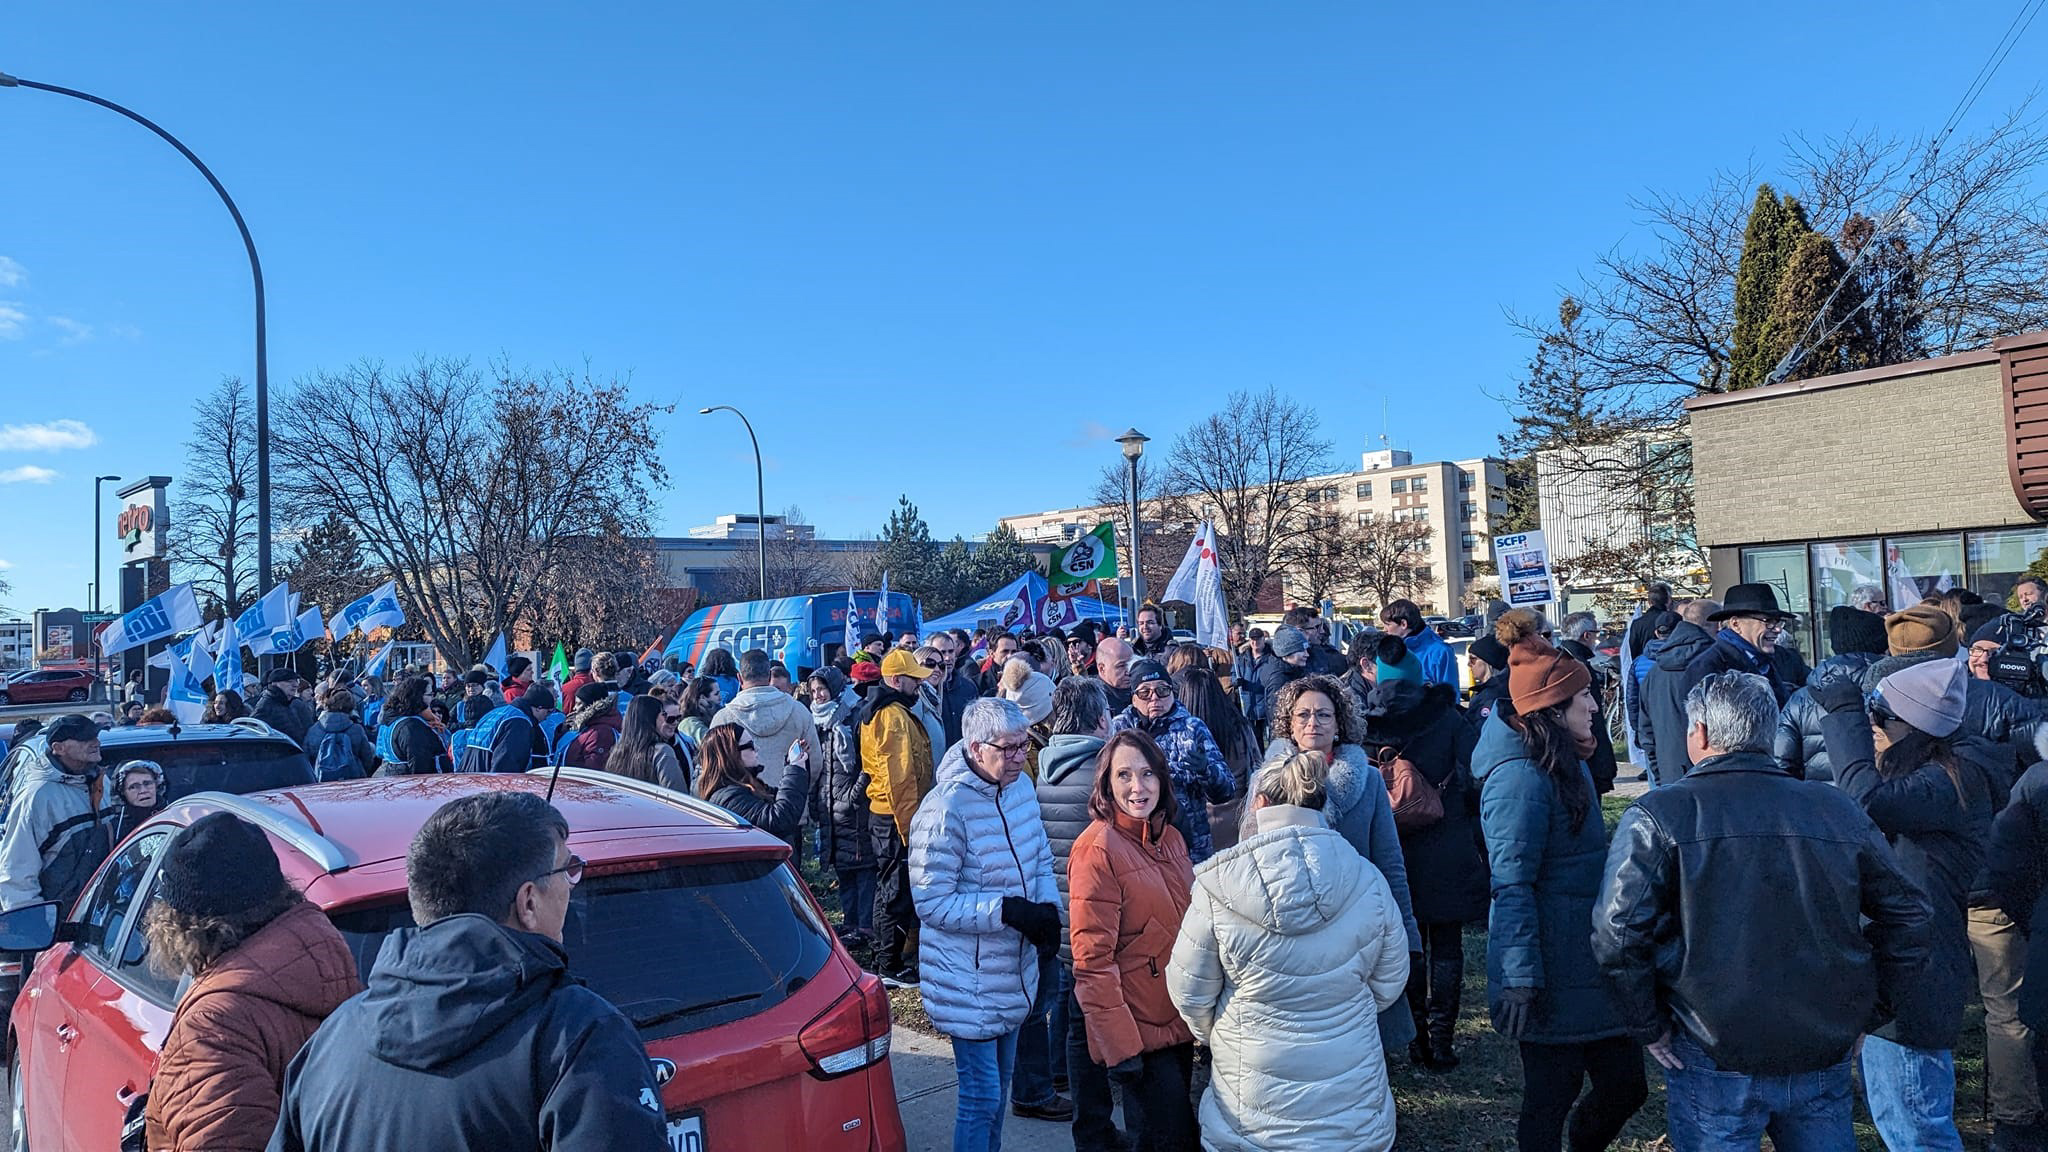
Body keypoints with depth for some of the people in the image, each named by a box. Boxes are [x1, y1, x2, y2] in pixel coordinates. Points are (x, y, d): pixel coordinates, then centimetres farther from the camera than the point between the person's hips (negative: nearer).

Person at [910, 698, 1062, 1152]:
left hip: (1014, 972, 8)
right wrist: (1008, 911, -27)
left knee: (999, 1084, 23)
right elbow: (931, 902, -22)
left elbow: (1040, 859, 11)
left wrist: (1048, 910, -8)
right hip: (969, 983, -7)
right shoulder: (947, 808, -25)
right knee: (982, 1096, 1)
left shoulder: (1021, 787, -1)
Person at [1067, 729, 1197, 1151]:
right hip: (1139, 1028, -7)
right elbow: (1093, 960, -20)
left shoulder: (1170, 838, 4)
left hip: (1180, 1018, 7)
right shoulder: (1098, 848, -19)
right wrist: (1120, 1045, -21)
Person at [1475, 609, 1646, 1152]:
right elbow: (1511, 885, -23)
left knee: (1626, 1084, 14)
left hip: (1588, 966, 9)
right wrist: (1521, 981, -23)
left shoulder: (1567, 765, 10)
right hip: (1554, 978, -9)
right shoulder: (1522, 776, -21)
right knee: (1550, 1101, 5)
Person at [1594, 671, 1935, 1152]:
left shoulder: (1657, 816, -11)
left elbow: (1617, 932, -18)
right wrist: (1865, 1014, 16)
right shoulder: (1840, 810, 2)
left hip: (1716, 1065, -4)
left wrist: (1649, 1026, -5)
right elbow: (1907, 916, 9)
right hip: (1826, 1059, 4)